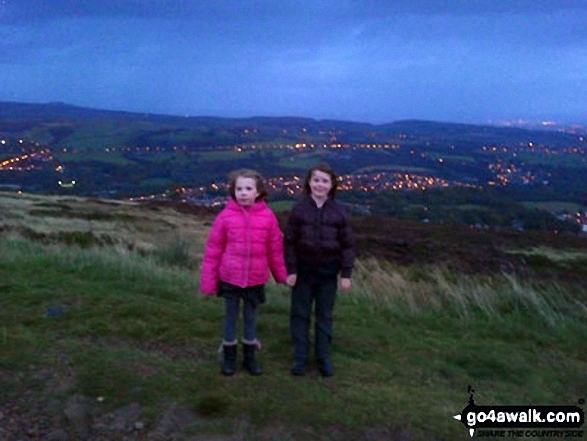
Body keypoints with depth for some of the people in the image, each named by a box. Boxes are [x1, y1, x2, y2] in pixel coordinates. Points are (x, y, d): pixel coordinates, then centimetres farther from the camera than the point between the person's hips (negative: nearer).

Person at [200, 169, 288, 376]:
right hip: (229, 278, -1)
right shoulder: (226, 215, -9)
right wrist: (208, 281, -4)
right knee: (230, 317, 12)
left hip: (256, 280, 1)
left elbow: (275, 249, 1)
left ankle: (250, 357, 32)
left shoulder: (268, 216, -6)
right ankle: (229, 357, 29)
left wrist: (282, 276, 8)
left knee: (251, 318, 16)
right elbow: (213, 250, -5)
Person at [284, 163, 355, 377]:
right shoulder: (299, 209, -5)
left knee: (324, 315, 11)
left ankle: (323, 357, 23)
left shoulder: (338, 213, -3)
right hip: (303, 270, 0)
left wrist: (346, 274, -5)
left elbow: (347, 245, -1)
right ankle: (300, 357, 18)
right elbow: (289, 242, -4)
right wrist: (291, 270, -8)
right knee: (300, 314, 7)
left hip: (328, 272, 1)